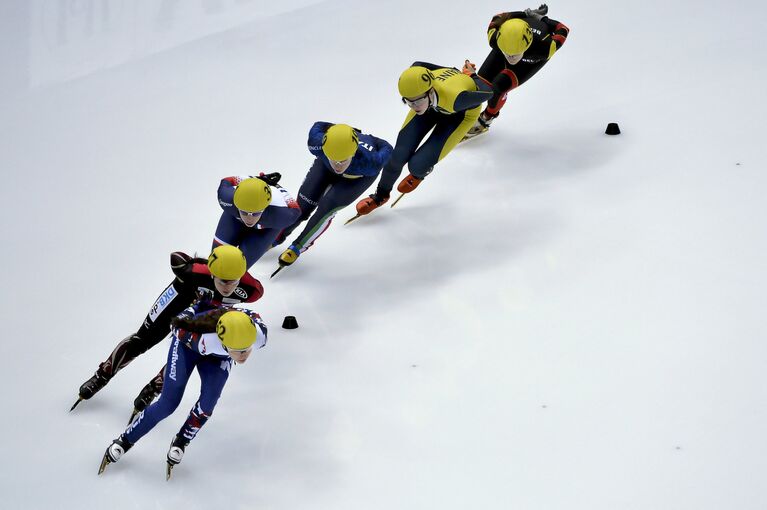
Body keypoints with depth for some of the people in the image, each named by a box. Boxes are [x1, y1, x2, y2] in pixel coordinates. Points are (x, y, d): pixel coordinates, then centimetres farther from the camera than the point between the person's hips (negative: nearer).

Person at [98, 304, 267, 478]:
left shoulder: (259, 334, -39)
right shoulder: (205, 340, -48)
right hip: (189, 340, -3)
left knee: (209, 400, -16)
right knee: (168, 403, -3)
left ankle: (180, 442, 9)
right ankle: (124, 441, 18)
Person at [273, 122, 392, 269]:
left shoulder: (369, 162, -47)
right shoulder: (318, 144, -42)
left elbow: (386, 149, -24)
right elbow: (317, 127, -18)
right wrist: (340, 130, 0)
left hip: (361, 174, -2)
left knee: (327, 207, -17)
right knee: (302, 206, 2)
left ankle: (297, 247, 8)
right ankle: (275, 237, 33)